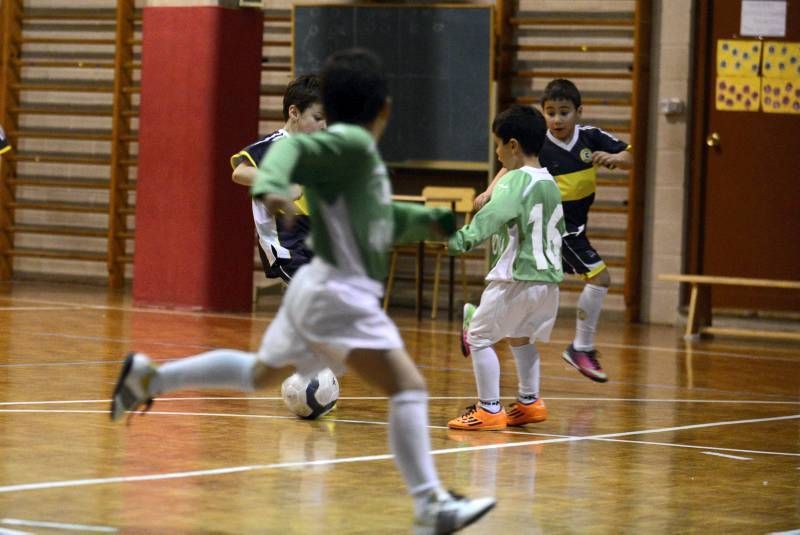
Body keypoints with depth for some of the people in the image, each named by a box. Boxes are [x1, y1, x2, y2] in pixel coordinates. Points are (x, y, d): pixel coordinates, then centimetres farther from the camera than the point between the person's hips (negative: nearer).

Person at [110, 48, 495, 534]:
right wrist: (271, 185, -51)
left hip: (321, 291, 10)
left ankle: (149, 377, 32)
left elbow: (383, 222, 27)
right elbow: (291, 148, -31)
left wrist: (433, 220, 15)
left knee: (259, 373, 27)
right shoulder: (350, 143, -14)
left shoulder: (362, 152, 13)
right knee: (408, 387, -15)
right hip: (339, 295, -10)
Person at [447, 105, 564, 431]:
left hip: (516, 277, -9)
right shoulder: (550, 183, 14)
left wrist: (461, 239, -35)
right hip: (549, 278, 9)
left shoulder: (516, 181, -13)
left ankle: (490, 409, -5)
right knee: (520, 337, 26)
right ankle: (529, 402, 27)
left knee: (479, 336, -2)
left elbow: (491, 217, -30)